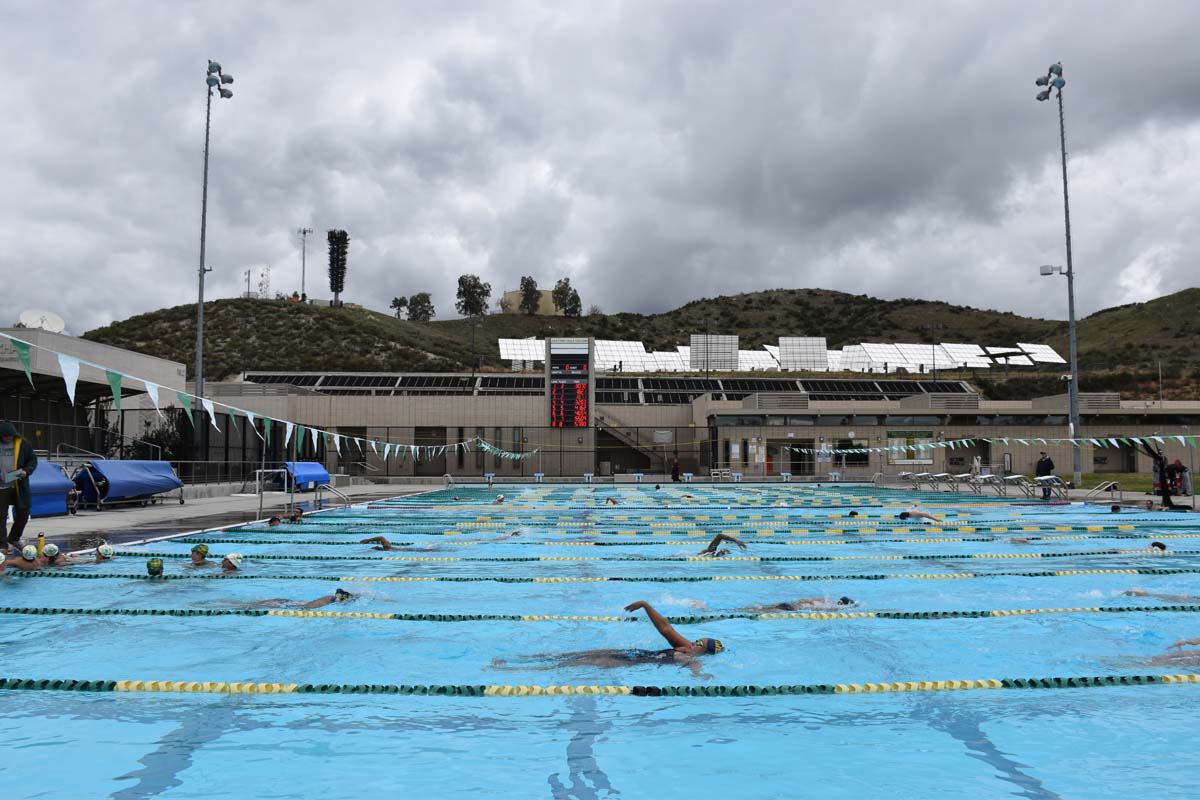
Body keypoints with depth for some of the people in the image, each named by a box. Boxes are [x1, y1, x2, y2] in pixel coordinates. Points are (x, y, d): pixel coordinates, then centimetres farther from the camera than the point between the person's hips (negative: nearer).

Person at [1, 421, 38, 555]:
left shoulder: (23, 444, 1)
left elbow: (33, 459, 7)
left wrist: (26, 471, -11)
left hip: (19, 487, 1)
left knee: (23, 514, 7)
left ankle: (13, 538, 29)